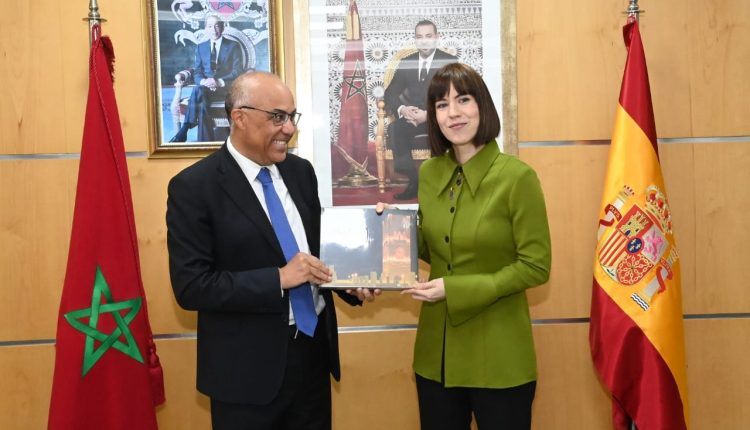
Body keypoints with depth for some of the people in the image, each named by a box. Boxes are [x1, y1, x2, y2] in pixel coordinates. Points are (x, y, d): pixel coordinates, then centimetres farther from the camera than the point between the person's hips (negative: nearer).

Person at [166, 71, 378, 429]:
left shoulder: (301, 171, 5)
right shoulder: (194, 186, -13)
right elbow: (191, 286, -18)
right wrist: (279, 279, -22)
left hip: (314, 349, 6)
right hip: (249, 366, -5)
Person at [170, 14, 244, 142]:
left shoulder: (233, 46, 7)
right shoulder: (201, 47, 17)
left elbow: (237, 72, -4)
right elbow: (197, 72, 10)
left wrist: (219, 82, -21)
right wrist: (203, 81, -16)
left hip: (227, 89, -3)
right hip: (206, 88, 3)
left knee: (199, 90, -35)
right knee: (201, 103, -36)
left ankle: (184, 131, -35)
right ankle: (205, 142, -38)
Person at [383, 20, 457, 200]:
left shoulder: (450, 61, 2)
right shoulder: (406, 63, 13)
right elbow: (390, 93, 10)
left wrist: (429, 114, -22)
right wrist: (402, 109, -14)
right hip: (413, 116, 3)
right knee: (395, 129, -30)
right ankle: (413, 182, -22)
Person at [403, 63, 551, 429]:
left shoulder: (517, 176, -13)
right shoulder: (429, 173, 3)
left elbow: (536, 267, -13)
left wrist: (457, 289, -19)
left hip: (498, 357, -4)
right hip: (436, 353, 5)